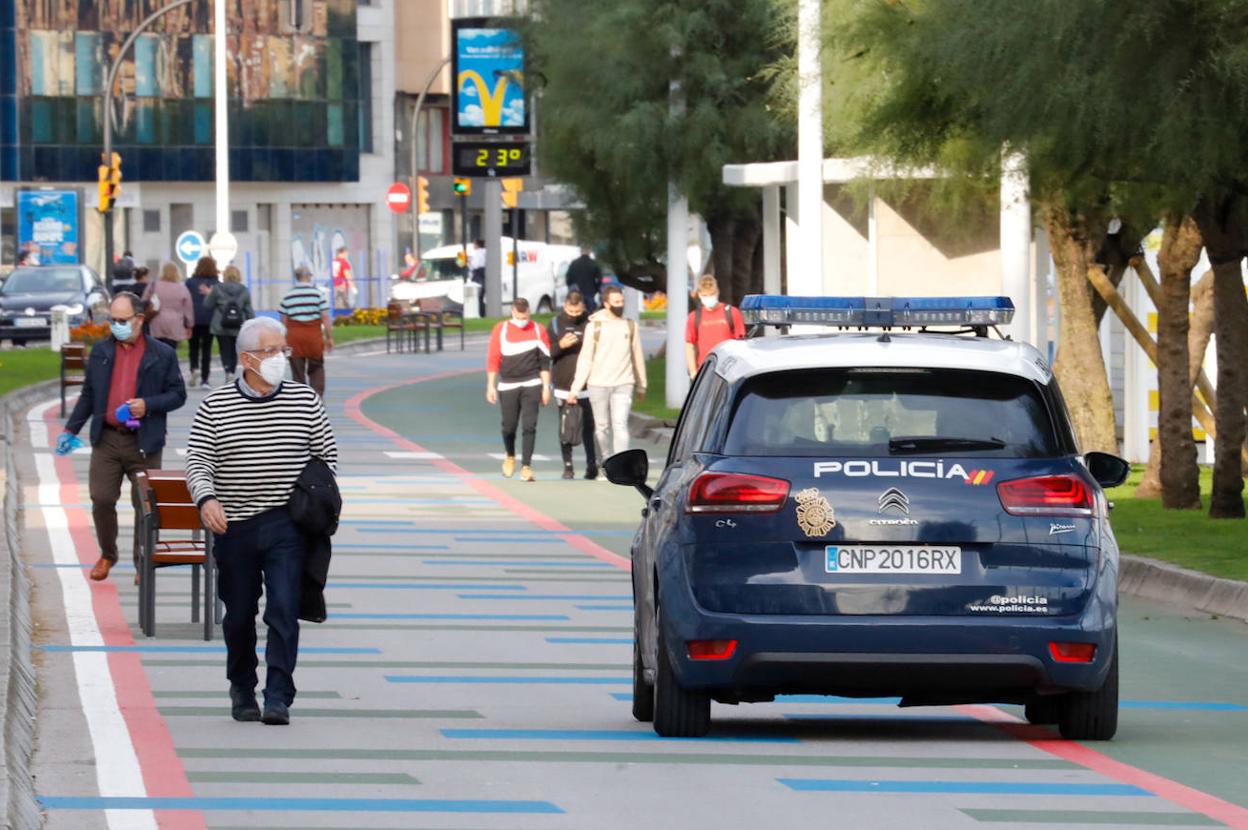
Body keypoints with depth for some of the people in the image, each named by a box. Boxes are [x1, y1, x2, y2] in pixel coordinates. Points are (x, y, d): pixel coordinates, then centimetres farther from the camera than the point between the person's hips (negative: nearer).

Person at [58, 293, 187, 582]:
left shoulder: (162, 355, 1)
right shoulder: (101, 352, 10)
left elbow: (178, 395, 3)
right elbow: (88, 395, 15)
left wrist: (148, 405, -14)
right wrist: (70, 429, 9)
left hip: (144, 444, -2)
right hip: (106, 440, 2)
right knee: (101, 501, 0)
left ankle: (144, 562, 15)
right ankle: (107, 555, 20)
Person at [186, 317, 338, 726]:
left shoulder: (305, 401, 4)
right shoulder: (215, 406, 1)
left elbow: (326, 455, 13)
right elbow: (197, 460, -2)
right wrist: (207, 498, -20)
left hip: (286, 526, -1)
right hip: (234, 527, 1)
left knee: (283, 609, -13)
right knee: (239, 615, 10)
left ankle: (278, 698, -14)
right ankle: (242, 691, 29)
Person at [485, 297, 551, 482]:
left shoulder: (538, 331, 2)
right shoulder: (500, 330, 1)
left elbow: (545, 361, 6)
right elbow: (493, 359, 4)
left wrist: (546, 387, 3)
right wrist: (491, 386, 1)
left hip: (531, 385, -1)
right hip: (508, 386, 1)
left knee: (529, 426, -9)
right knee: (509, 426, 8)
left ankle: (526, 466, -8)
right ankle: (509, 456, 36)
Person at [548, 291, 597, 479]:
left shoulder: (590, 324, 4)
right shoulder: (556, 324, 6)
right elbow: (546, 353, 3)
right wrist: (560, 345, -14)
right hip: (563, 385, 1)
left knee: (588, 428, -1)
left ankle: (592, 464, 8)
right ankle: (568, 466, 9)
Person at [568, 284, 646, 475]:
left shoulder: (629, 326, 8)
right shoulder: (595, 326, 3)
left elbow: (637, 357, 15)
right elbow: (585, 358, 3)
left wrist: (641, 386, 18)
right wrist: (576, 388, -1)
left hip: (623, 384, 0)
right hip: (598, 384, 0)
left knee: (620, 425, -12)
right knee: (601, 427, 5)